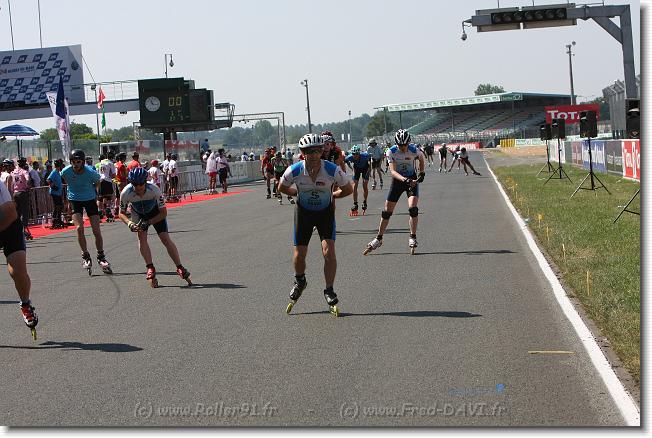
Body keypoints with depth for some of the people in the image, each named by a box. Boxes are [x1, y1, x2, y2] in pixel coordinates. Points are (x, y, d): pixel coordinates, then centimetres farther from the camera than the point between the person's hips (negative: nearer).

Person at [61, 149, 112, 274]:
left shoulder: (90, 172, -22)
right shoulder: (66, 171, -17)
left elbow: (98, 181, 1)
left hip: (90, 199, -1)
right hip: (75, 200, 1)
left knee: (97, 231, -5)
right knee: (79, 228, -19)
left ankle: (101, 257, 13)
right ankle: (85, 256, -5)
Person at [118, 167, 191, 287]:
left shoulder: (154, 190, -36)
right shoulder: (126, 193, -32)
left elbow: (163, 213, -24)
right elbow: (121, 213, -15)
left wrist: (148, 222, -33)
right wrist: (129, 223, -34)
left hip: (155, 212, -1)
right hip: (138, 213, 1)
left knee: (165, 238, -11)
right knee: (141, 236, -20)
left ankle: (180, 268, -2)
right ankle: (150, 268, -12)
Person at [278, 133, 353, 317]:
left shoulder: (332, 170, -26)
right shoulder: (294, 170, -24)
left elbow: (348, 189, -7)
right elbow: (282, 188, -1)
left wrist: (330, 196, -6)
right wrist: (300, 193, -4)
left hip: (325, 212, -1)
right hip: (303, 212, 1)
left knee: (329, 251, -14)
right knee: (299, 254, 2)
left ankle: (329, 291, 2)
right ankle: (299, 281, 34)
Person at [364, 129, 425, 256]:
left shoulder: (414, 150, -18)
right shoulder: (391, 152, -20)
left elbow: (421, 159, 7)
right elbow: (393, 171, -26)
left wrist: (422, 173, -3)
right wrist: (405, 180, -41)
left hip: (412, 179, -1)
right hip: (397, 180, 1)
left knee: (413, 209, -20)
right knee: (387, 212, 3)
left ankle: (412, 238, -6)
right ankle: (378, 239, 16)